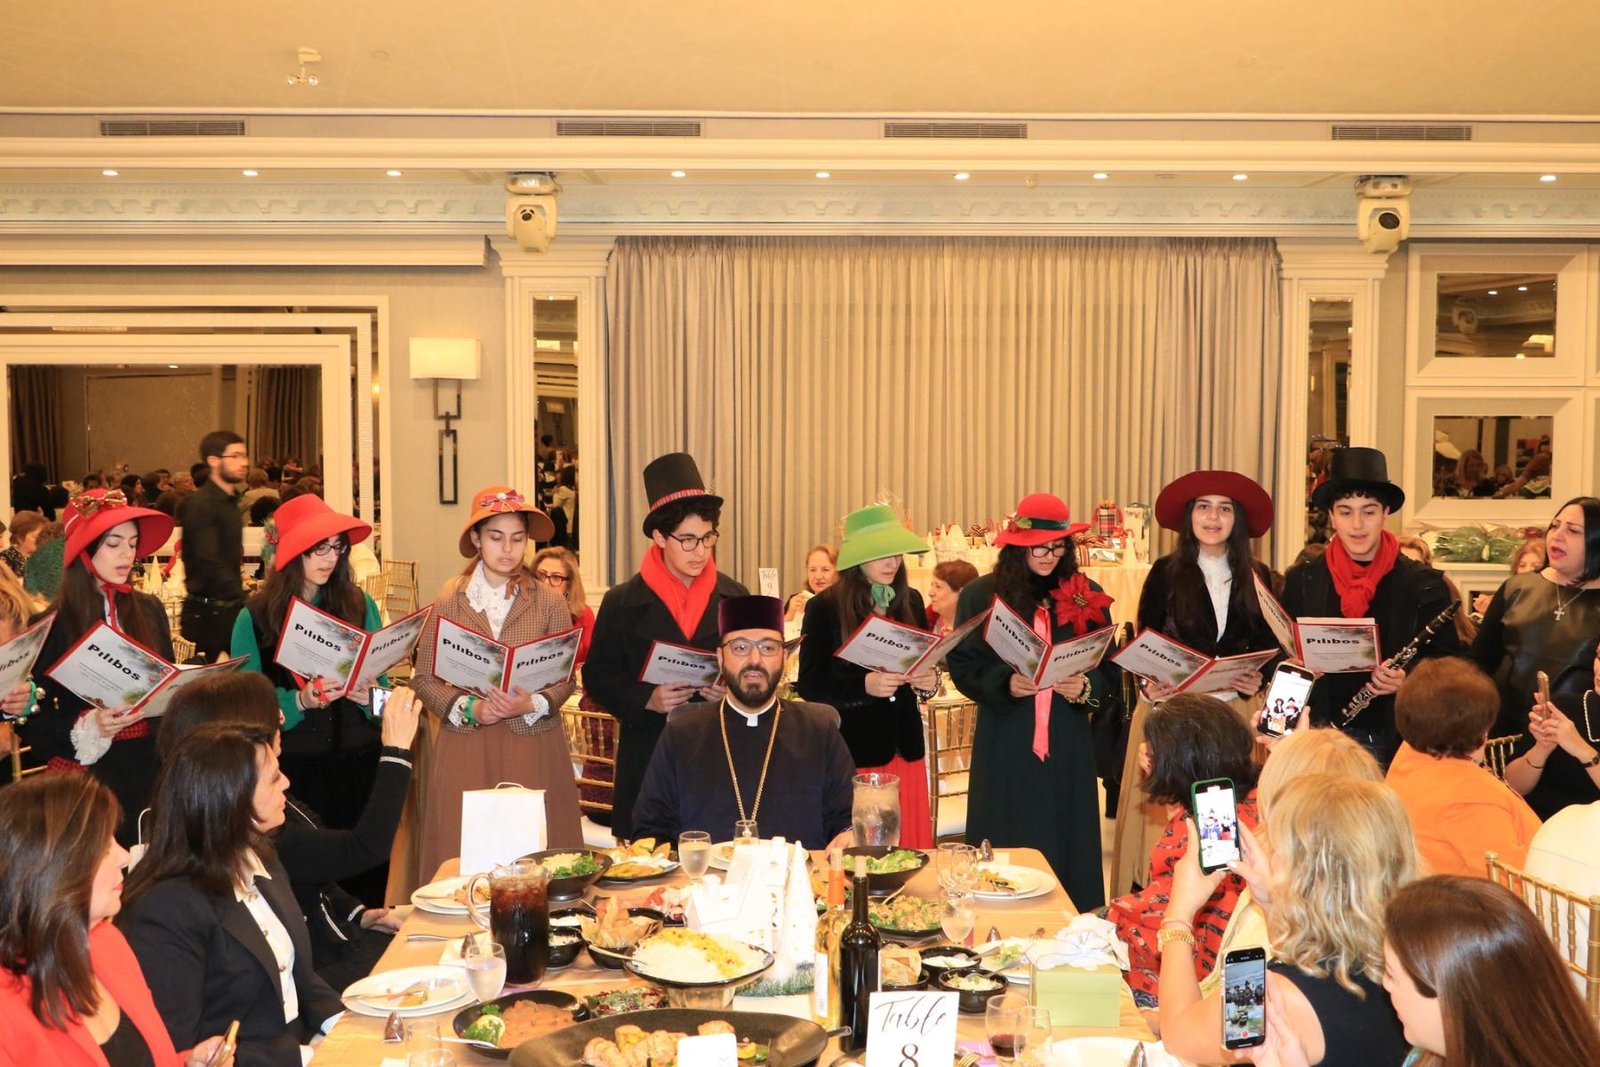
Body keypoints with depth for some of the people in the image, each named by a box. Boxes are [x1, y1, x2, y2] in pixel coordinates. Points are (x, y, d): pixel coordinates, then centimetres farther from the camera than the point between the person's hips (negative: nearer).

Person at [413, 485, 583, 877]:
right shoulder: (449, 601, 1)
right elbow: (424, 679, 3)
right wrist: (467, 708, -10)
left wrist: (532, 705, -13)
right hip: (465, 752, 0)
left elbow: (565, 679, 4)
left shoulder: (548, 602, 2)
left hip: (533, 748, 0)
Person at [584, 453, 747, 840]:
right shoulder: (622, 604, 3)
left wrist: (733, 691, -8)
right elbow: (596, 678, 3)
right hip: (648, 760, -1)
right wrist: (646, 700, -13)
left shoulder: (735, 598, 8)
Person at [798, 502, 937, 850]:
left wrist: (929, 681, -5)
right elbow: (809, 686, -7)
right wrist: (865, 686, -22)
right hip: (851, 751, -4)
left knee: (910, 853, 6)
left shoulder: (910, 601, 7)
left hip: (905, 749, 4)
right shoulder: (824, 607, -6)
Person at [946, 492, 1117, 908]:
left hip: (1068, 748, 2)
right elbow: (962, 667, -1)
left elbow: (1110, 671, 5)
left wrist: (1086, 688, -16)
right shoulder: (981, 596, 0)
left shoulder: (1087, 597, 4)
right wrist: (1005, 684, -19)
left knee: (1068, 849, 5)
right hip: (1005, 747, -1)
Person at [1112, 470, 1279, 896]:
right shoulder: (1165, 573, 2)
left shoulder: (1257, 577, 9)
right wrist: (1148, 687, -16)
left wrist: (1258, 681, -8)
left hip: (1235, 715, 2)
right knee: (1167, 819, -3)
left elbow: (1269, 645, 11)